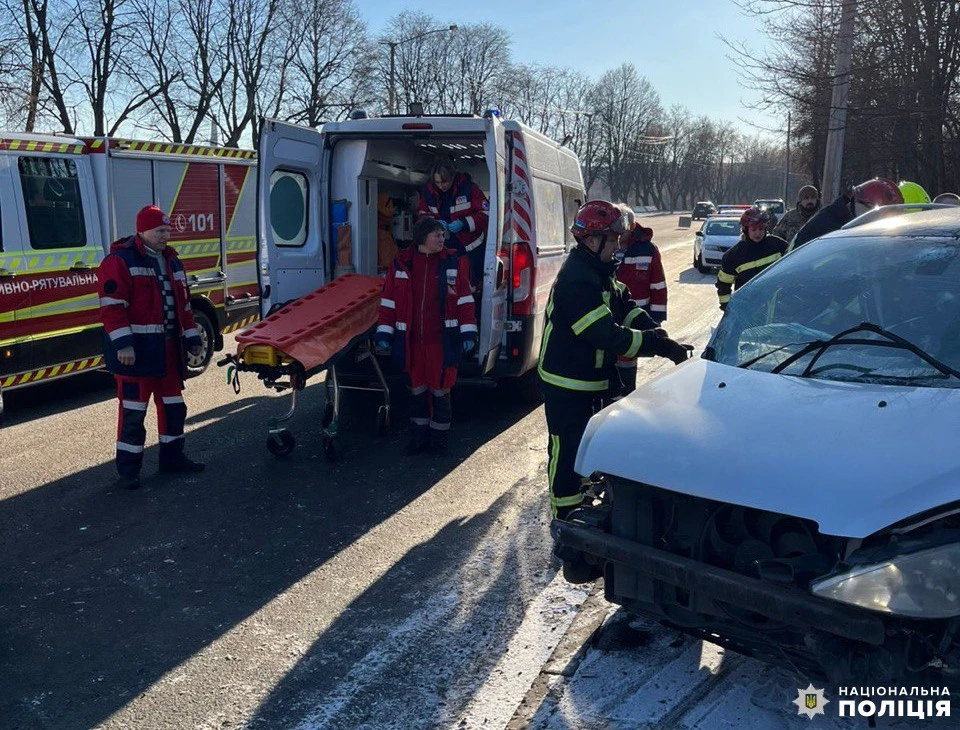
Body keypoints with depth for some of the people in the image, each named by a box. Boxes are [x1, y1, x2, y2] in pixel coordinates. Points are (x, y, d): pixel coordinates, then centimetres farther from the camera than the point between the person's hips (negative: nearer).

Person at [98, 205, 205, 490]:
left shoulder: (171, 260, 15)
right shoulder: (120, 261, -9)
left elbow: (183, 304, 20)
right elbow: (112, 306, -16)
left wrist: (191, 337, 16)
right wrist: (123, 344, -22)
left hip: (168, 349, 8)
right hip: (136, 351, -8)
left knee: (173, 405, 14)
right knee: (133, 410, -2)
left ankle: (172, 456, 28)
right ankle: (128, 469, 7)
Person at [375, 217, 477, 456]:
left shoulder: (454, 262, 2)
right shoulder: (401, 263, 4)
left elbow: (464, 299, 1)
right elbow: (389, 300, 5)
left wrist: (468, 333, -5)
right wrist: (383, 333, 1)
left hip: (442, 341, -1)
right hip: (412, 341, 2)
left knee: (440, 390, 5)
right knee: (417, 390, 12)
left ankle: (439, 438, 21)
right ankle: (420, 437, 26)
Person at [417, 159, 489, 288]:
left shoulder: (468, 187, -15)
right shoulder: (428, 190, -3)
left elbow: (486, 212, -15)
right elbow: (422, 214, 6)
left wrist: (464, 224, -27)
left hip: (471, 245, -4)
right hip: (446, 245, 4)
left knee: (475, 281, 6)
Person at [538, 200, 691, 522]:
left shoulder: (598, 271, 7)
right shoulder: (577, 280, -28)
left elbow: (624, 307, 8)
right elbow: (608, 336, -31)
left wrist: (655, 332, -9)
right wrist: (660, 345, -27)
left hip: (590, 380, 11)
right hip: (567, 384, -10)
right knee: (568, 450, 1)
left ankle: (580, 503, 41)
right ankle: (565, 519, 15)